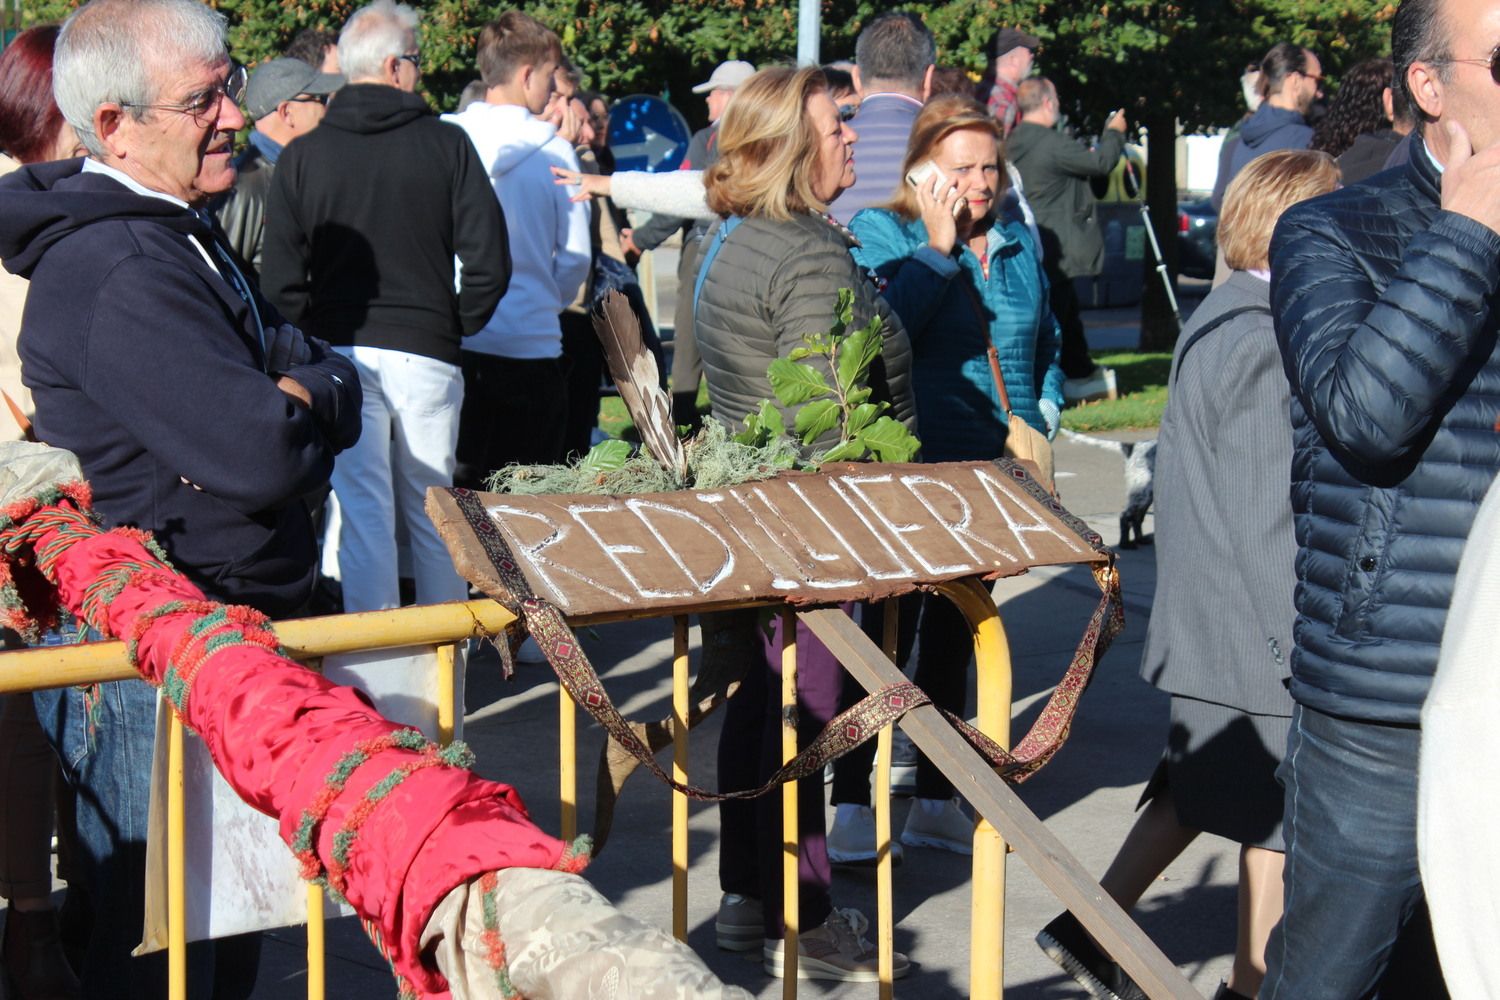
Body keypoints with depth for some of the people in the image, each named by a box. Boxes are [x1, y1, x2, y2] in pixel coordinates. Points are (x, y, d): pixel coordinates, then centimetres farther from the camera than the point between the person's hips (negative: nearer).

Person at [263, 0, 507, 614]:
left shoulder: (302, 156, 2)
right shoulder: (446, 145, -2)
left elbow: (281, 280, -1)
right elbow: (488, 261, -4)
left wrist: (318, 334, 12)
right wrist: (456, 327, 10)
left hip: (341, 352, 0)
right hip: (426, 354, 0)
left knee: (363, 512, 1)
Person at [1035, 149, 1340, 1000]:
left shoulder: (1219, 319, 9)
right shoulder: (1264, 346, -22)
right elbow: (1269, 523, -23)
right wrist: (1306, 651, -20)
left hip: (1205, 615, 10)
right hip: (1259, 631, -10)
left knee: (1202, 788, 22)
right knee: (1281, 817, 7)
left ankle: (1091, 928, 26)